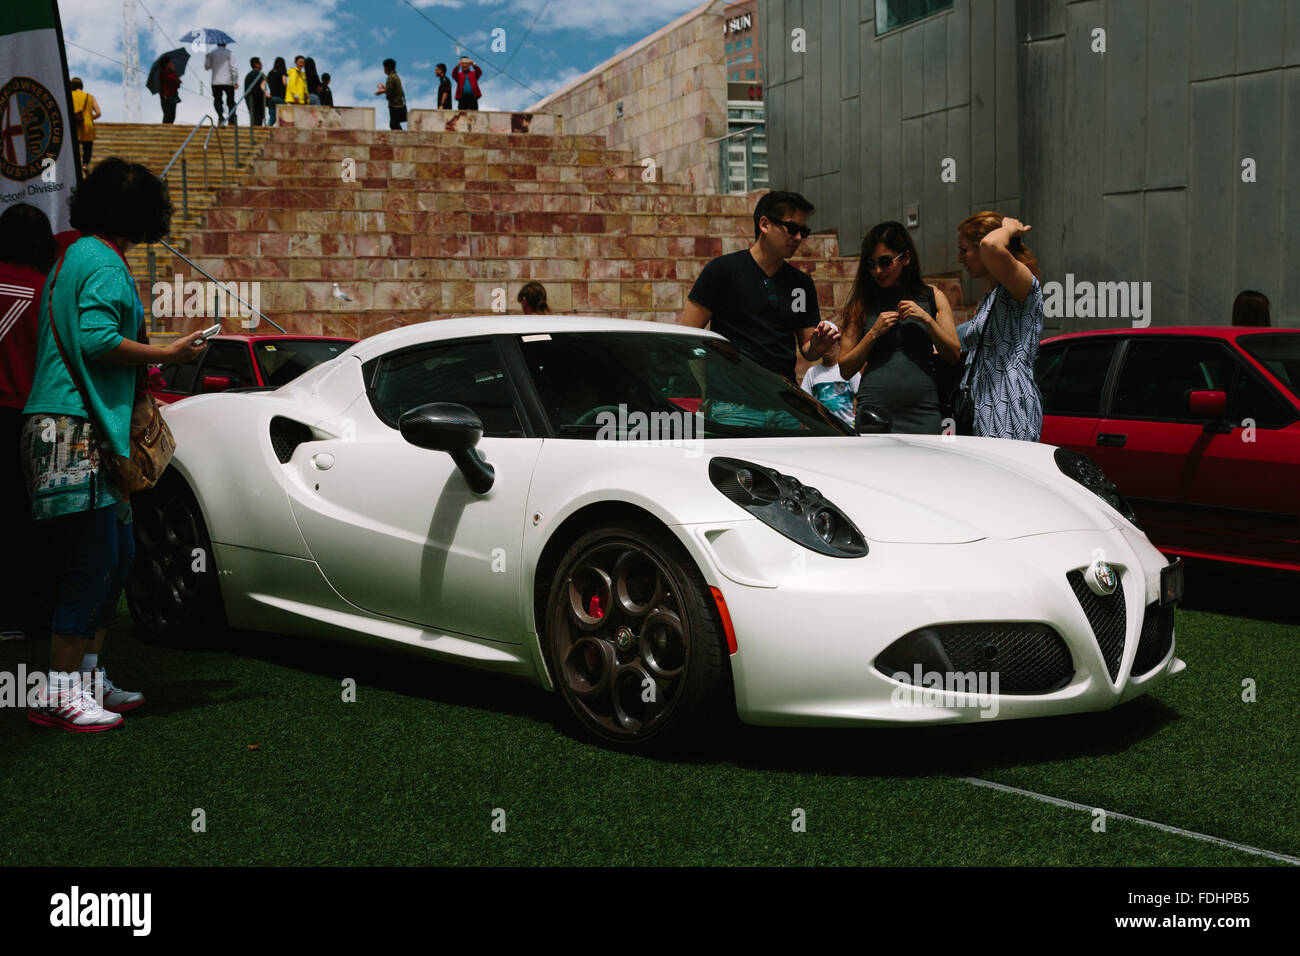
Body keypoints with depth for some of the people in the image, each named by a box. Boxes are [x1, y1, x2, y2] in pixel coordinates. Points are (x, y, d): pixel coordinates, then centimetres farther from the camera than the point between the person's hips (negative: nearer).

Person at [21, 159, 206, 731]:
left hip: (82, 431, 11)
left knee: (115, 556, 14)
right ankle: (60, 695, -7)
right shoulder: (105, 265, -10)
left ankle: (88, 678, 20)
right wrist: (168, 355, -12)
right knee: (93, 562, -10)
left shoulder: (74, 257, 21)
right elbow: (98, 341, -22)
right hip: (76, 432, -11)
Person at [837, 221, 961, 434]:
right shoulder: (862, 303, 8)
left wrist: (926, 319, -5)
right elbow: (845, 370, 6)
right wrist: (874, 332, -6)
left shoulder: (932, 297, 11)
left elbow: (954, 356, 6)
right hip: (875, 410, -1)